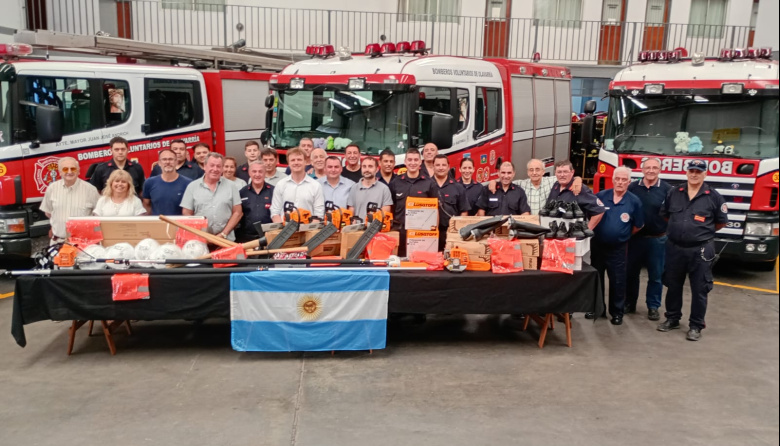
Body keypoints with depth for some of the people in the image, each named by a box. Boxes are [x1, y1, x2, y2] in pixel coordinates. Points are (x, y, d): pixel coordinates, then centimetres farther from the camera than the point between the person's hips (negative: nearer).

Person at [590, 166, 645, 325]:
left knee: (617, 282, 6)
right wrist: (594, 231, 3)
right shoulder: (600, 196, -5)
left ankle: (617, 312, 20)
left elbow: (638, 226, 4)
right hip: (597, 246, 2)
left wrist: (623, 236, 8)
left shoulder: (634, 201, -7)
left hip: (618, 249, -2)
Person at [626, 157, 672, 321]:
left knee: (656, 275, 6)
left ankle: (653, 307, 19)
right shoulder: (632, 187, 0)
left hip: (657, 239, -1)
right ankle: (629, 303, 24)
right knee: (631, 272, 10)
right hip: (635, 238, 1)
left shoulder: (667, 189, -4)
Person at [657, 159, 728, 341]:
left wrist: (703, 231, 9)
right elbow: (664, 215, 17)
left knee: (699, 289, 3)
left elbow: (722, 222, 5)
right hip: (674, 247, 3)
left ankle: (696, 326, 13)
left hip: (700, 250, -3)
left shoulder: (713, 196, -4)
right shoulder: (674, 193, 4)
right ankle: (672, 319, 29)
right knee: (673, 286, 13)